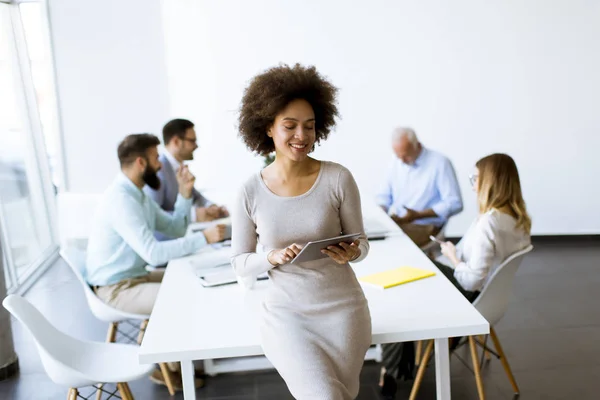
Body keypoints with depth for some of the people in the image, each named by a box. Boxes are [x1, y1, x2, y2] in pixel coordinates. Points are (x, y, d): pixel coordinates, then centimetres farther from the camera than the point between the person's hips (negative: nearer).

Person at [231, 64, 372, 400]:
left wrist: (351, 253, -23)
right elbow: (241, 263, 0)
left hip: (343, 307, 1)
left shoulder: (338, 178, -10)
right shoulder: (251, 192, -8)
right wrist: (273, 257, -20)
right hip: (286, 313, 0)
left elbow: (361, 244, -1)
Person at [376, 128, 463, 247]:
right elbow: (384, 195, 17)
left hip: (423, 226, -5)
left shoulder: (440, 163, -9)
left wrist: (417, 215, -18)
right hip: (393, 221, 5)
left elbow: (455, 203, -12)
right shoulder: (396, 162, 8)